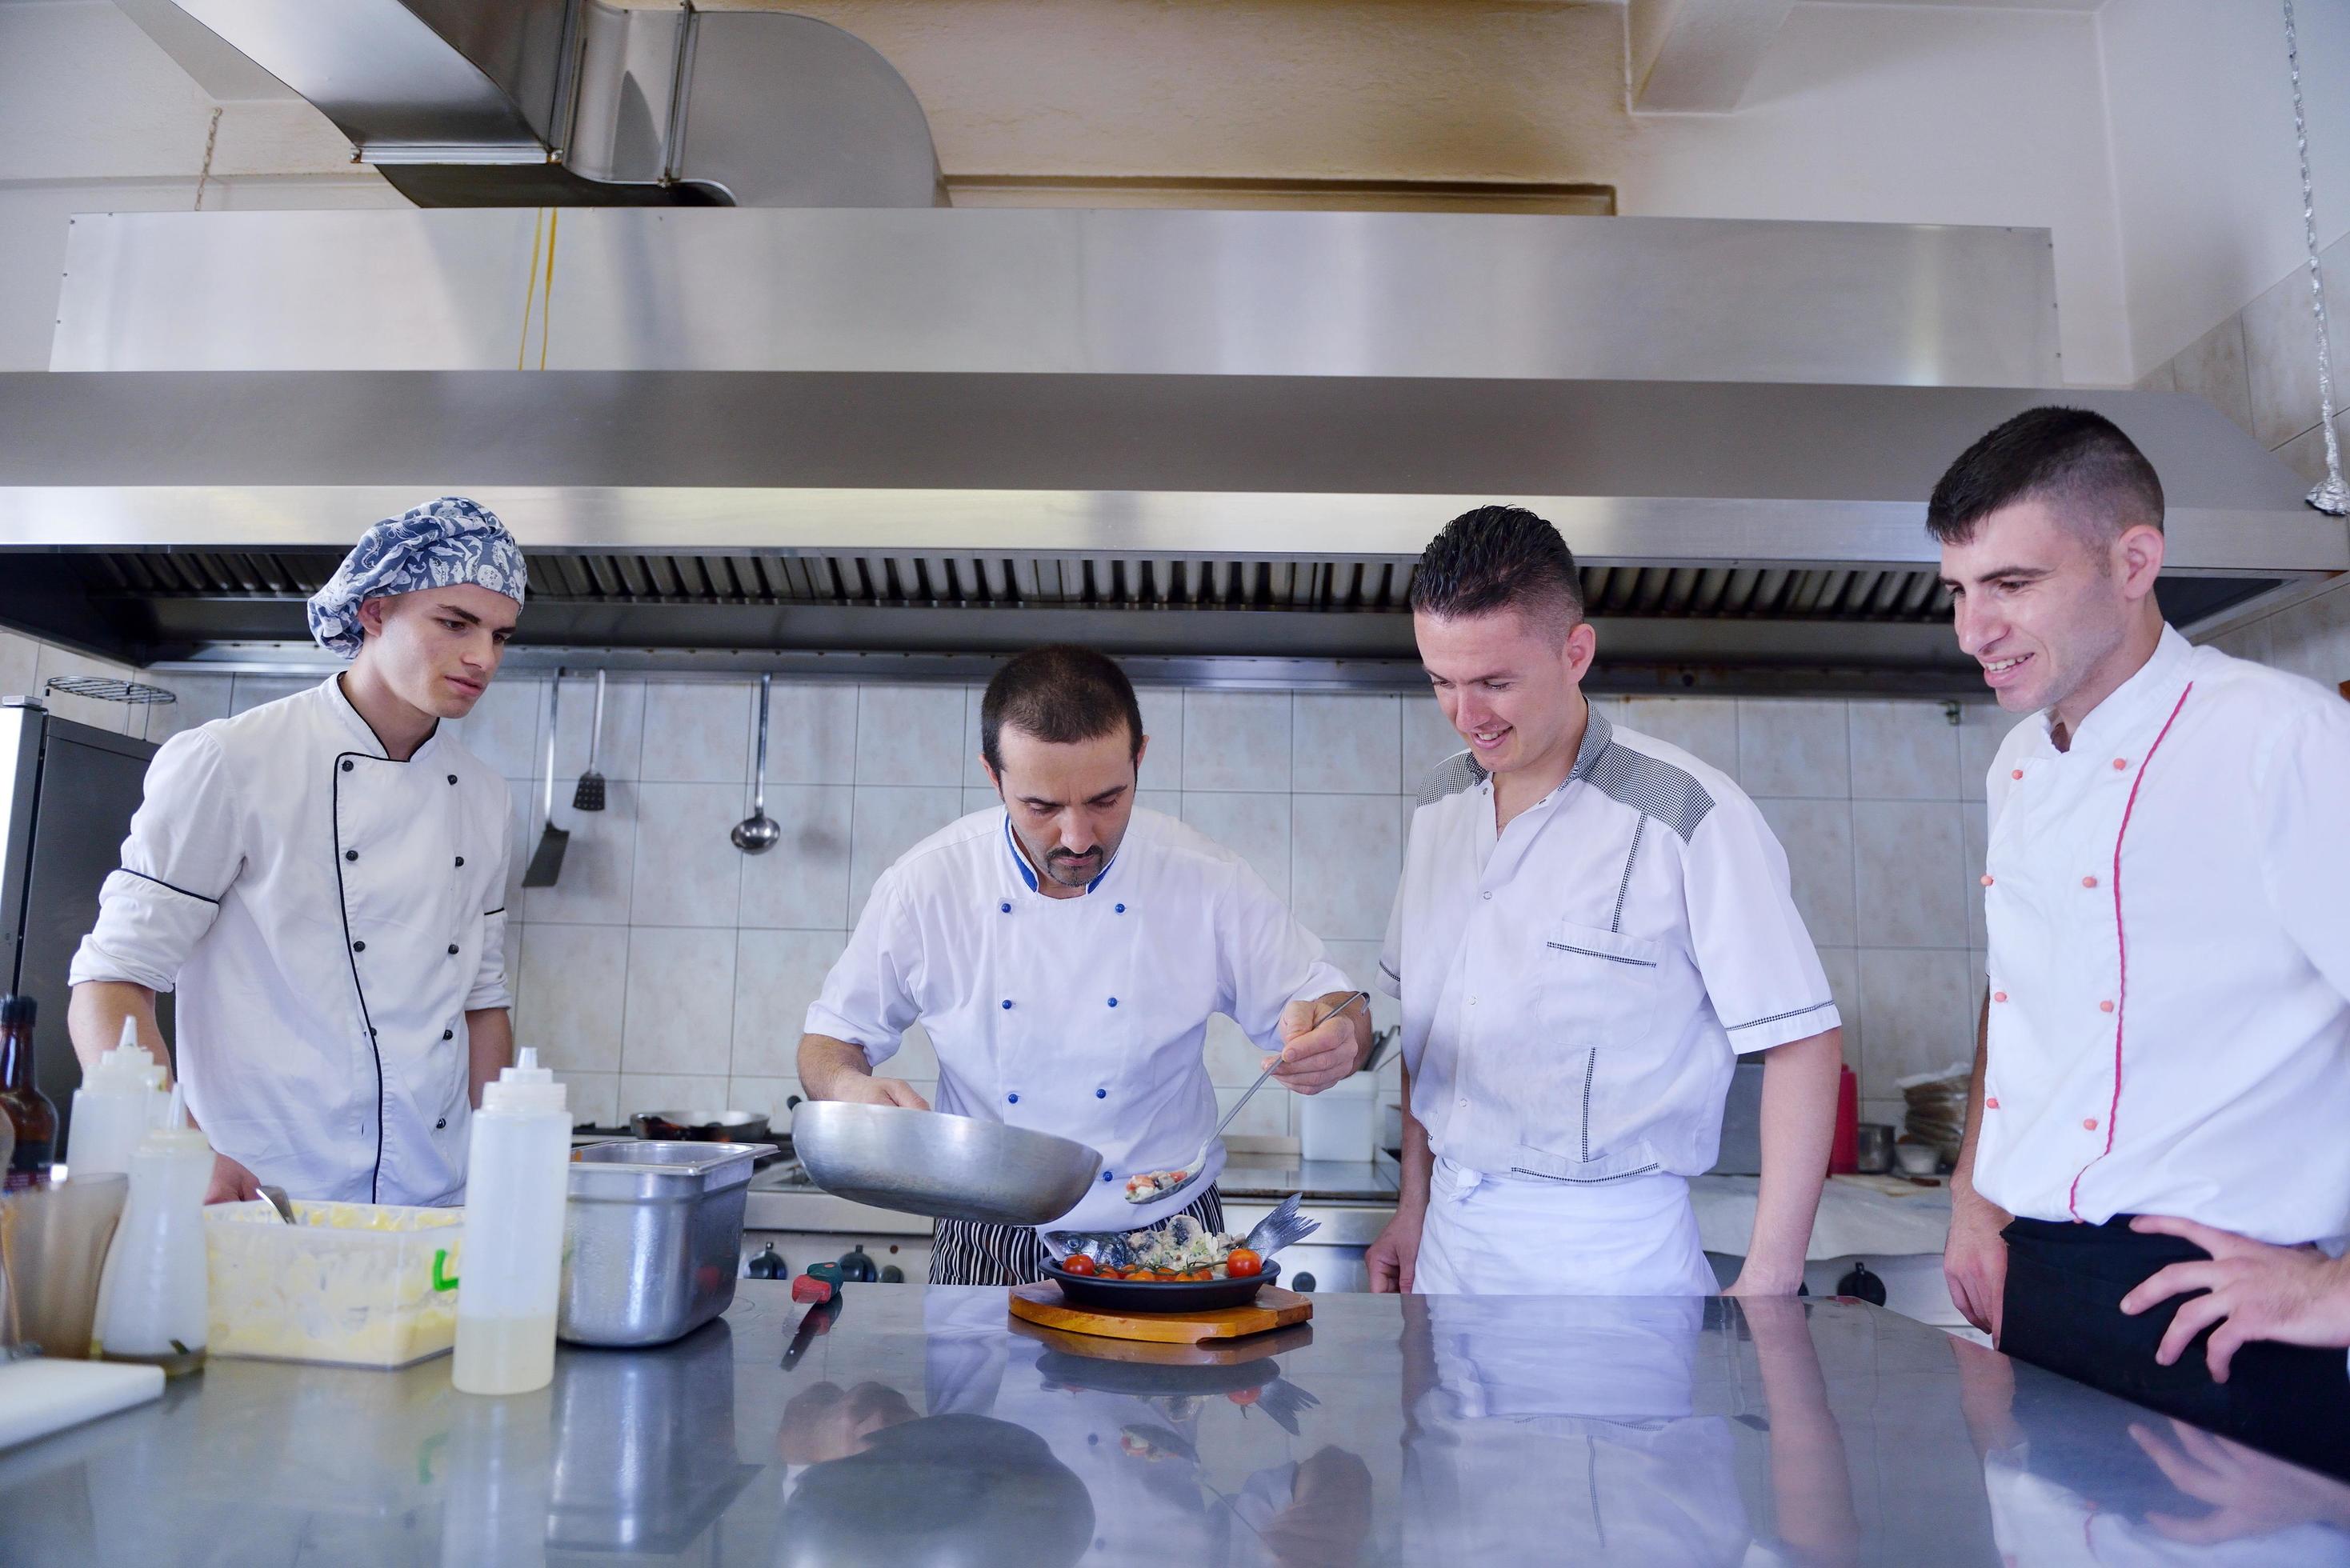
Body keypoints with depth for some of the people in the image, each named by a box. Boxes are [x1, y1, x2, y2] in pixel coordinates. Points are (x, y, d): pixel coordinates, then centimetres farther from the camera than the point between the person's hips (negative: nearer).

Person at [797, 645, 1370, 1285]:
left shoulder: (1210, 882, -9)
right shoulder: (925, 884, -9)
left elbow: (1343, 1012, 0)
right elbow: (832, 1039, 3)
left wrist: (1334, 1032, -24)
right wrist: (848, 1088, -20)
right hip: (989, 1251, 1)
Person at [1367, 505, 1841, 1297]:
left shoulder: (1689, 815, -16)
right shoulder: (1441, 802, 4)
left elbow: (1803, 1041, -14)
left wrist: (1768, 1285, -15)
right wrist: (1415, 1203, 12)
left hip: (1606, 1251, -5)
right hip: (1450, 1228, 5)